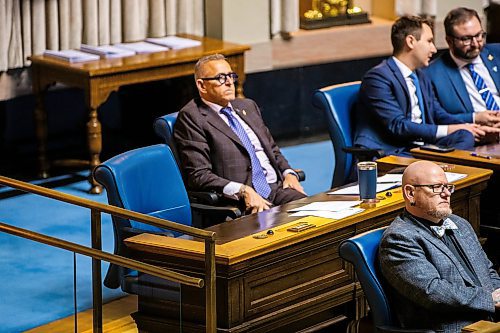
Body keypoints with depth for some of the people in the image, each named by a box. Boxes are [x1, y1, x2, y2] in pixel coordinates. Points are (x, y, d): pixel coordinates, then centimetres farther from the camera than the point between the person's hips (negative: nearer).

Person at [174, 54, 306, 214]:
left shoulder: (248, 106, 22)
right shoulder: (191, 117, -2)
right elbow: (198, 175, -11)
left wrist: (289, 173, 8)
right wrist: (242, 191, -22)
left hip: (277, 187, 7)